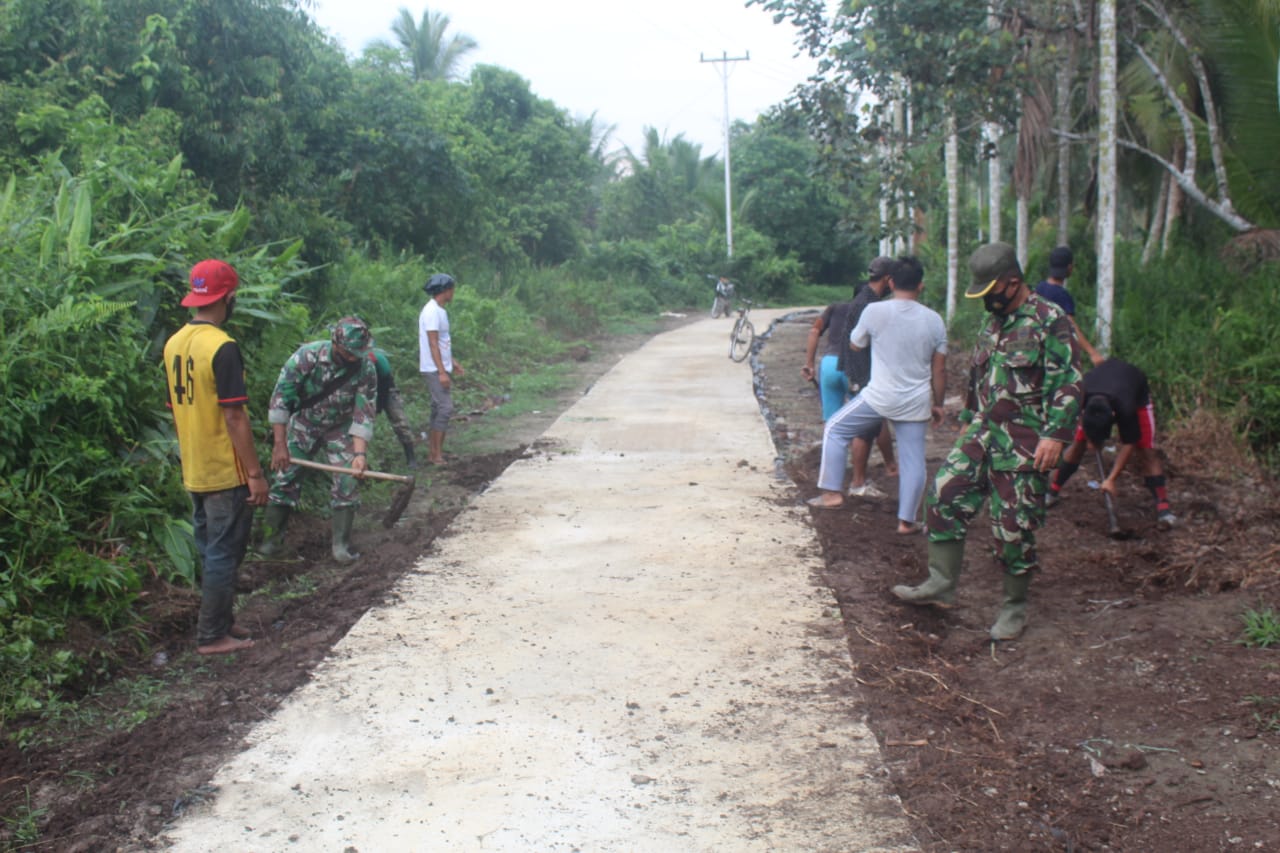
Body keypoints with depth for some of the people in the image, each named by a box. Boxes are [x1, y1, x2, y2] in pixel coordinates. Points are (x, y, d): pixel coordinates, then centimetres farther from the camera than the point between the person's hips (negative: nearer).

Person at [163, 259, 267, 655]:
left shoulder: (174, 343, 6)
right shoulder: (222, 348, -19)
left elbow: (177, 409, 14)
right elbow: (234, 417, -21)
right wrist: (255, 472, -16)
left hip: (194, 471, 8)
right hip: (225, 473, -8)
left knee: (209, 551, 18)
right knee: (224, 553, 2)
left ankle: (220, 622, 29)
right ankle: (213, 636, 9)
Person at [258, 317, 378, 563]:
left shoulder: (366, 369, -23)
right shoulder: (307, 356, -28)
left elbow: (364, 414, -20)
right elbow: (280, 398, -24)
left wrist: (360, 453, -32)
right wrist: (280, 444, -26)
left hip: (339, 430, 1)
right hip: (302, 425, -1)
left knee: (348, 483, -8)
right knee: (285, 478, -1)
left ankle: (341, 544, 3)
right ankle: (272, 538, 14)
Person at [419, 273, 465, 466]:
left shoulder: (439, 310, 15)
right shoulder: (432, 312, -16)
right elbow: (432, 344, -20)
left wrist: (452, 362, 24)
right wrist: (442, 372, -22)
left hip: (441, 367, 10)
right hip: (435, 369, -10)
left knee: (438, 409, 12)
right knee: (445, 408, -11)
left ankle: (432, 452, 17)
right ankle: (437, 455, -9)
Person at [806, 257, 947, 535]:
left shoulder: (875, 311, -10)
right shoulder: (934, 320, 0)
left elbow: (855, 344, 8)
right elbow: (939, 370, 5)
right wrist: (937, 404, 16)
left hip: (880, 397, -3)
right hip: (916, 402, 3)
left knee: (835, 429, 15)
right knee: (913, 460, 10)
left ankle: (831, 492, 13)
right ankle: (907, 520, 14)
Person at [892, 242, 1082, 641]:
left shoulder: (1050, 321, -11)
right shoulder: (993, 323, 14)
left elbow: (1068, 385, -16)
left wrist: (1056, 435, -22)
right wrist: (969, 420, 25)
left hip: (1025, 444, -7)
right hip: (983, 432, 7)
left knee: (1014, 527, -1)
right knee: (945, 494, -3)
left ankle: (1014, 607, 16)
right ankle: (941, 584, 7)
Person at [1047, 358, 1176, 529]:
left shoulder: (1125, 409, -46)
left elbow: (1128, 444, -31)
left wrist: (1111, 479, -32)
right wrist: (1090, 439, -13)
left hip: (1136, 394, -3)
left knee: (1146, 452, -15)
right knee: (1078, 443, -3)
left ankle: (1163, 507, -15)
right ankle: (1052, 491, 9)